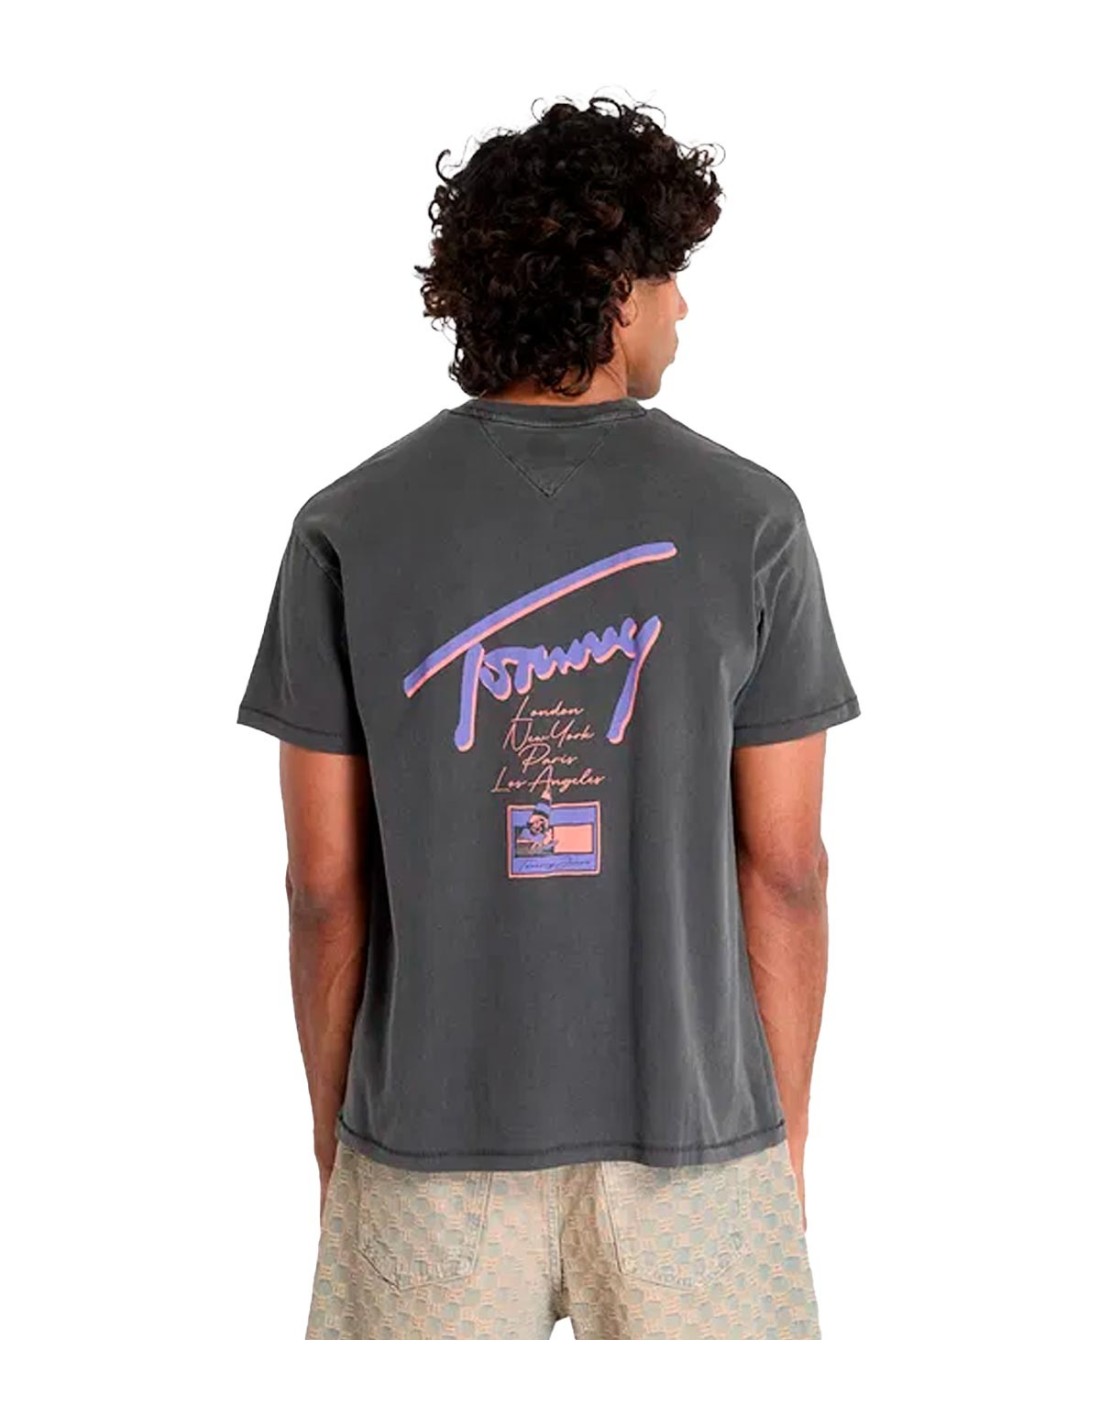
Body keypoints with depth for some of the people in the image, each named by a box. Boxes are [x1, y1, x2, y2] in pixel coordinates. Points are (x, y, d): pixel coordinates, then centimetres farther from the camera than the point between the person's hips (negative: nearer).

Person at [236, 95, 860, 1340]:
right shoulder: (746, 518, -8)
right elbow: (786, 869, -6)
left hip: (434, 1128, 1)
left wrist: (331, 1124, 9)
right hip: (689, 1124, 0)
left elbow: (325, 881, -4)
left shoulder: (348, 531, -7)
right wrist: (786, 1129, 7)